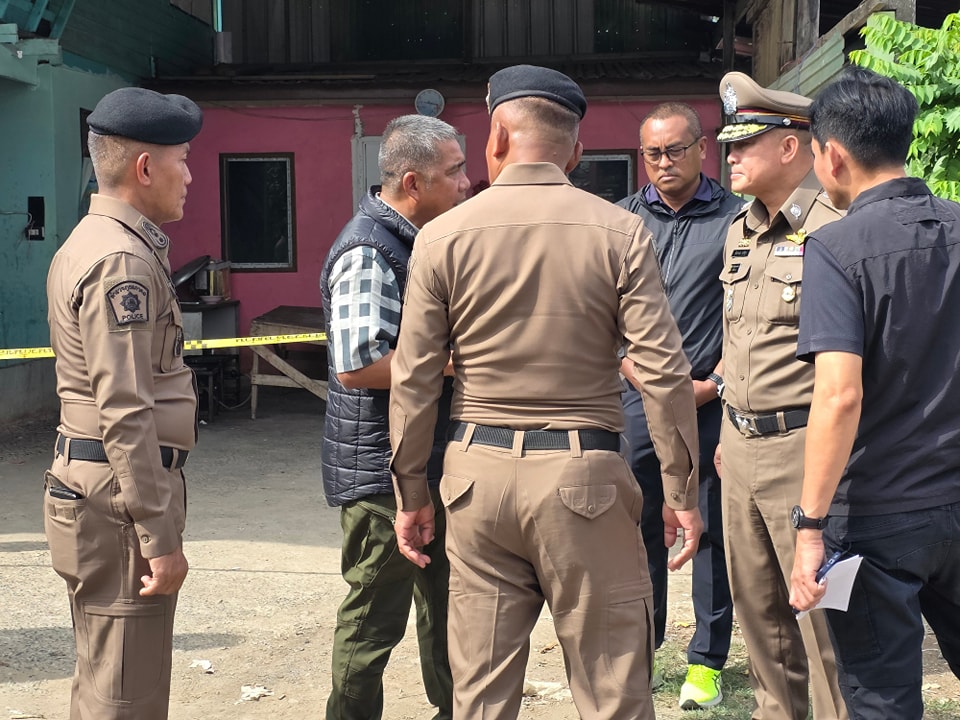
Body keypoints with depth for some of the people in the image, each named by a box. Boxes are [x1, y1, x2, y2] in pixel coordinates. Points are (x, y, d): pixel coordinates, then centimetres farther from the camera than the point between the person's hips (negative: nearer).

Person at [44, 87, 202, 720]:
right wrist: (160, 538, -20)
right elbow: (126, 415, -23)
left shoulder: (91, 243, 15)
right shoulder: (123, 262, -17)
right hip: (120, 498, -11)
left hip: (87, 484, 11)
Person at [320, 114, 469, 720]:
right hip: (381, 470, -10)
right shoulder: (368, 252, -20)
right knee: (377, 615, 2)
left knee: (444, 596, 21)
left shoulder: (418, 240, 12)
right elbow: (356, 365, -30)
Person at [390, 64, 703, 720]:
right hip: (583, 470, -2)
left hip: (478, 469, 2)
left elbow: (414, 380, 1)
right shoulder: (620, 233, -3)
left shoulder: (443, 236, 0)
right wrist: (682, 493, 2)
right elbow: (664, 374, -7)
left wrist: (412, 493, 11)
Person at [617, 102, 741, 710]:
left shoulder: (736, 219, 0)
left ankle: (707, 660, 18)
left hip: (711, 400, -2)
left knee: (713, 532, 5)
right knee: (639, 526, 9)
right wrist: (640, 375, -4)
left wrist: (712, 385, -10)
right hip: (639, 401, 3)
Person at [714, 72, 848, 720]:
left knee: (823, 617, -1)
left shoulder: (835, 230, -14)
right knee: (757, 608, 17)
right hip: (741, 445, 8)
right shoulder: (741, 230, 13)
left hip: (803, 447, -8)